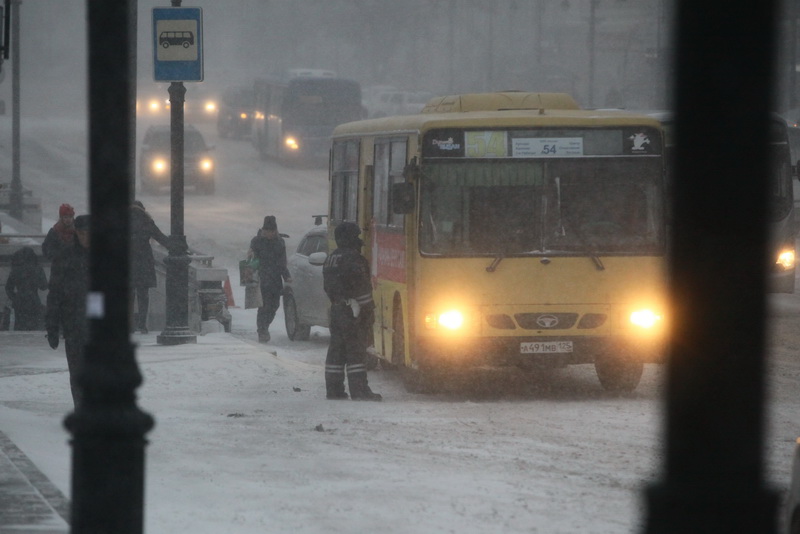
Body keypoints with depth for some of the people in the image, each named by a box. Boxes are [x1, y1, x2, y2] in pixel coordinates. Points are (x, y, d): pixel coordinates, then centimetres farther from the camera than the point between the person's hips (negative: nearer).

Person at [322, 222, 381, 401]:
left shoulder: (331, 259, 15)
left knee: (337, 351, 12)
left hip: (336, 310, 9)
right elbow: (361, 287, -18)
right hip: (352, 312, -9)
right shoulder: (353, 259, -14)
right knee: (356, 351, -9)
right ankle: (359, 390, -11)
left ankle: (334, 389, 15)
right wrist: (369, 311, -15)